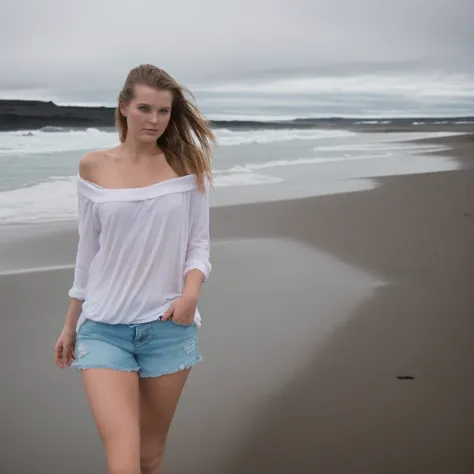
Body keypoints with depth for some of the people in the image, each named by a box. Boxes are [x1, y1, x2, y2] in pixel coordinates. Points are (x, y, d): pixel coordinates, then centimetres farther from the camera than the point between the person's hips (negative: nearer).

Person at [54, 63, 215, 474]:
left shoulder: (186, 166, 0)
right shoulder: (94, 167, 1)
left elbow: (199, 243, 2)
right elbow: (88, 250, 9)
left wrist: (191, 291, -18)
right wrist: (70, 323, 13)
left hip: (168, 325, 1)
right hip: (104, 325, 0)